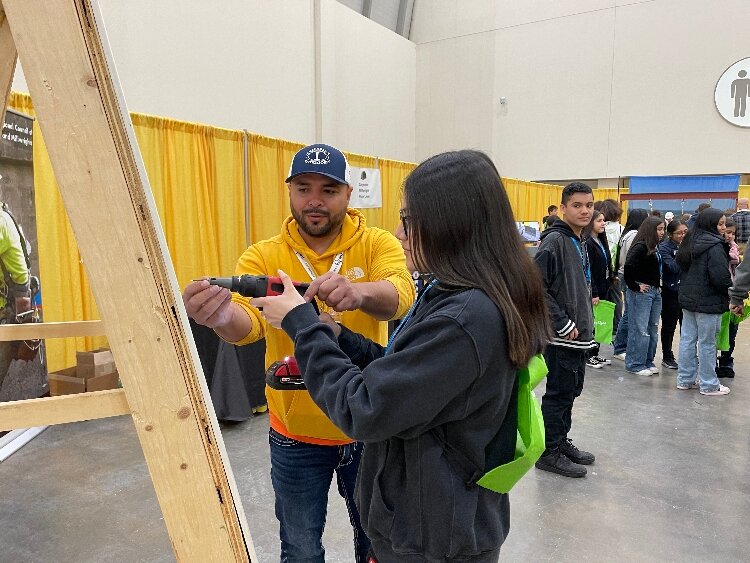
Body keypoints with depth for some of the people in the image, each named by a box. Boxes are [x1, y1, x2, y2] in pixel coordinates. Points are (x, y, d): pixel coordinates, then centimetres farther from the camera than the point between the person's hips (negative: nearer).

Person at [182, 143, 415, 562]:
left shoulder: (378, 244, -8)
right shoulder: (264, 256, -7)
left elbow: (401, 294, -27)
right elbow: (248, 322, -24)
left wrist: (359, 292, -49)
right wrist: (221, 315, -47)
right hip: (296, 434, 0)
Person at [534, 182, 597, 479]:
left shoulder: (580, 243, 14)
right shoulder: (555, 240, -16)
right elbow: (536, 287, -23)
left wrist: (586, 311, 14)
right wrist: (563, 324, -20)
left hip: (579, 334, 9)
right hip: (561, 336, -9)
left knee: (571, 390, 18)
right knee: (559, 392, 1)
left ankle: (561, 442, 32)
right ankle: (550, 452, 15)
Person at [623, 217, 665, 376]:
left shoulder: (657, 247, 11)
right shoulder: (641, 247, -15)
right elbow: (629, 267, -26)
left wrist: (659, 285, 8)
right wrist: (635, 286, -17)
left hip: (656, 292, 9)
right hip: (642, 292, -9)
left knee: (653, 329, 14)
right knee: (640, 329, -3)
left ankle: (648, 361, 25)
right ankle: (635, 364, 6)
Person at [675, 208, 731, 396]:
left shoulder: (690, 243, 10)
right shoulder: (714, 246, -17)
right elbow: (721, 277, -20)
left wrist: (688, 289, 16)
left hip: (687, 299, 8)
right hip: (708, 302, -8)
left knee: (687, 339, 12)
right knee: (707, 344, 0)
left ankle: (685, 379, 19)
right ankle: (709, 385, 10)